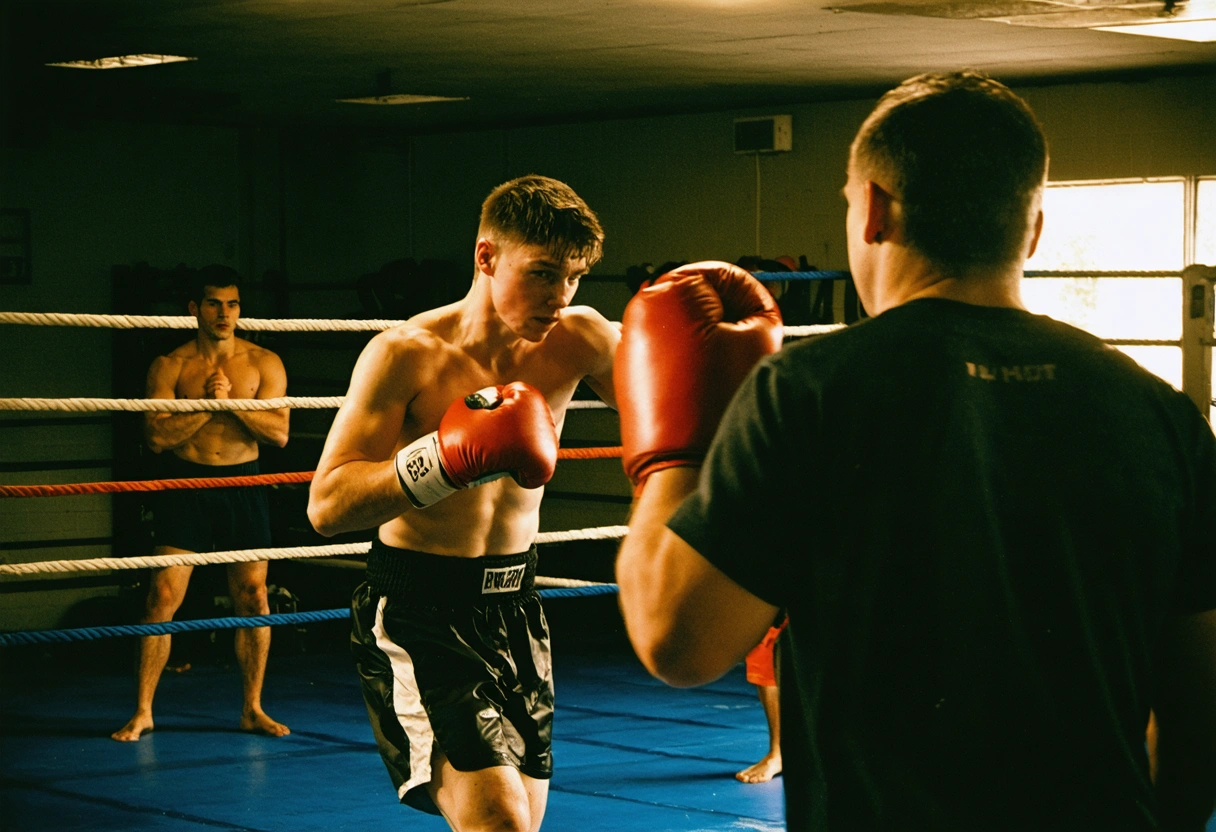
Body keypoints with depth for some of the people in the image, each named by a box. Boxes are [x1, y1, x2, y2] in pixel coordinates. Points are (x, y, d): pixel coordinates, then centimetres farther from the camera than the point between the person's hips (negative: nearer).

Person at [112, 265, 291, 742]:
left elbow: (278, 433, -5)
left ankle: (252, 709, 15)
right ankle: (142, 712, 2)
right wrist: (207, 404, -16)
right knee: (163, 597, -6)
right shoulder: (170, 367, 1)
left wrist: (232, 400, -16)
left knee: (252, 597, 3)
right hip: (185, 485, -1)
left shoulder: (263, 364, 4)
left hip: (242, 486, 1)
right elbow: (157, 436, -8)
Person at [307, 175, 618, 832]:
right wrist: (446, 458, -32)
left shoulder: (577, 340, -2)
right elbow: (327, 506, -20)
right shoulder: (405, 355, -15)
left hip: (514, 605, 6)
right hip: (417, 612, -6)